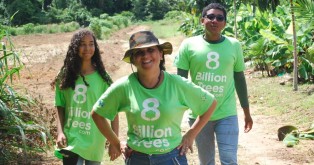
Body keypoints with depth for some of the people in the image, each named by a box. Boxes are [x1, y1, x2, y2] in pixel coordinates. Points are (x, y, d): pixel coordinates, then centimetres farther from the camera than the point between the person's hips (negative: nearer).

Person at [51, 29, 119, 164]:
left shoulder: (102, 77, -3)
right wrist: (60, 132, -7)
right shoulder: (65, 76, 3)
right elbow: (60, 107, 7)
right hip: (71, 140, 1)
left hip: (94, 142, -1)